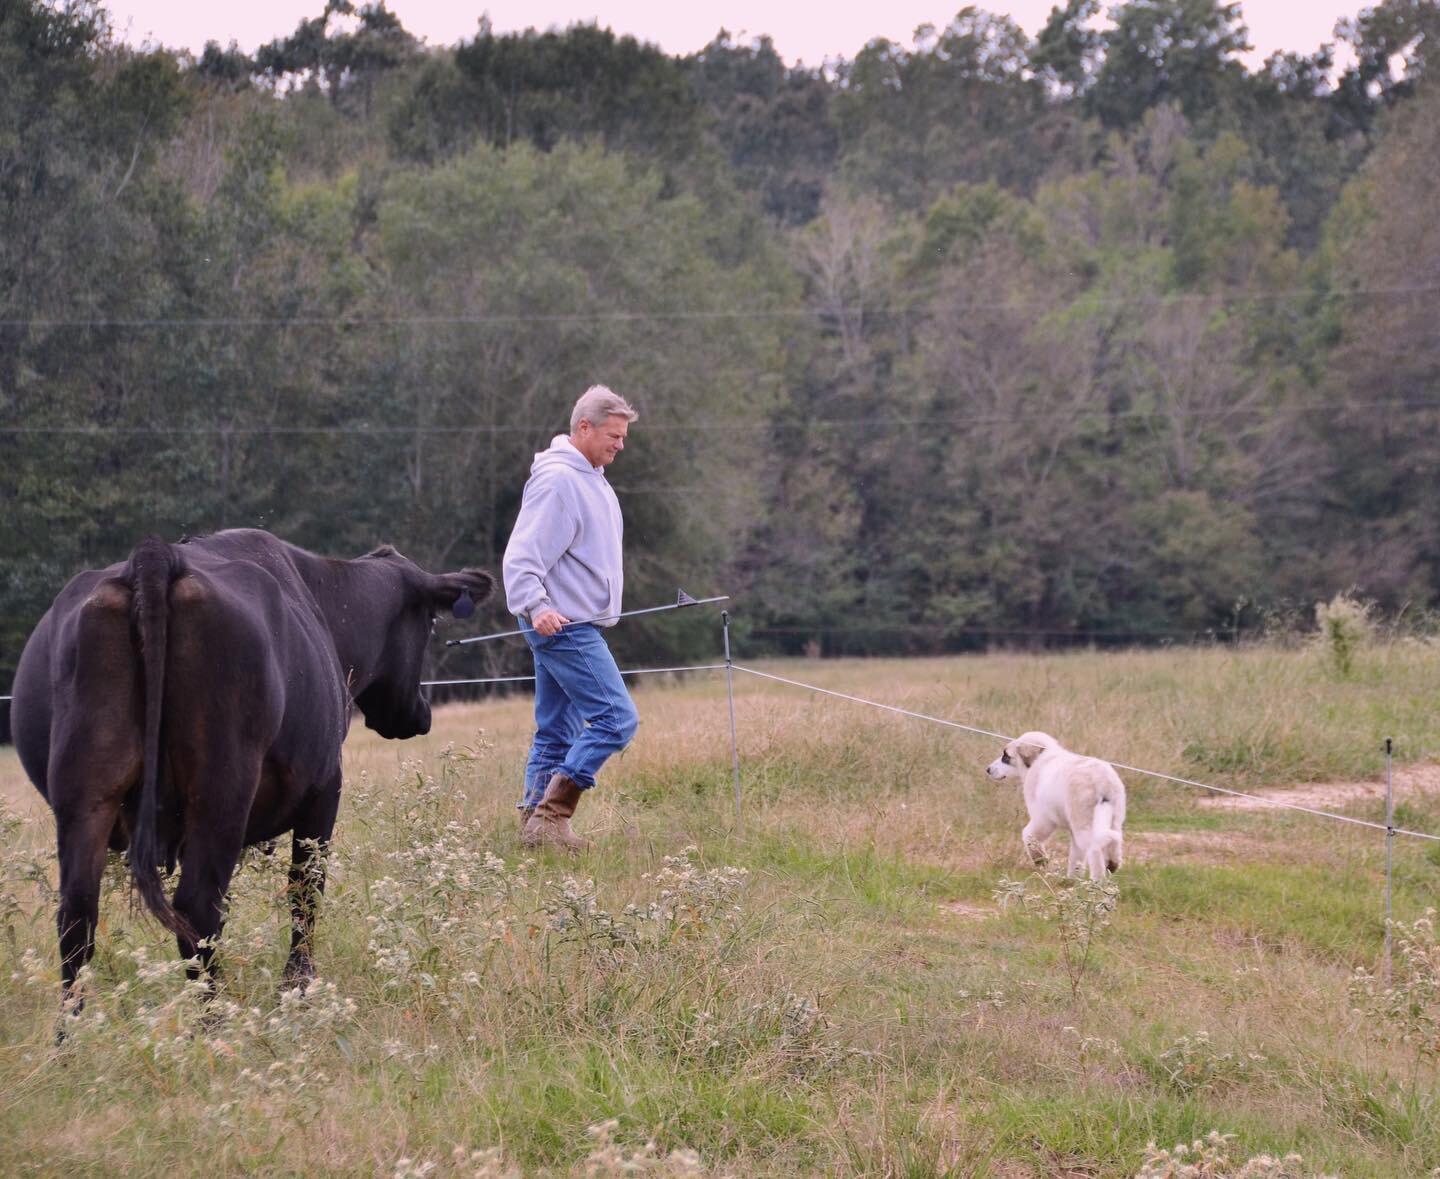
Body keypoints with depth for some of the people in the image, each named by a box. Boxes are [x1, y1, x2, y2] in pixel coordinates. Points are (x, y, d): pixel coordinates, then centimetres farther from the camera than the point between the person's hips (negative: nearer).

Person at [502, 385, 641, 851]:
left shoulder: (590, 479, 16)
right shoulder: (557, 480, -16)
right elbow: (522, 556, -23)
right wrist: (536, 607, -36)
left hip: (574, 625, 10)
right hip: (565, 626, -10)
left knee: (557, 732, 10)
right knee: (616, 716, -14)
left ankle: (536, 821, 12)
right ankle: (550, 815, -15)